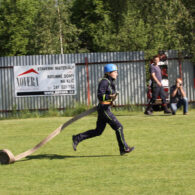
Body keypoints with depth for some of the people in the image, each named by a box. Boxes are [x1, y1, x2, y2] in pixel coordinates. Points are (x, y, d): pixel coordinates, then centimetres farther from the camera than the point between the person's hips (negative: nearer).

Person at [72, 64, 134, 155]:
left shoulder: (110, 82, 14)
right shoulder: (104, 82, -15)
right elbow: (100, 96, -22)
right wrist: (110, 97, -33)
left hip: (106, 108, 10)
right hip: (104, 109, -10)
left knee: (98, 131, 13)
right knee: (118, 127, -4)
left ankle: (77, 138, 17)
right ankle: (124, 149, 4)